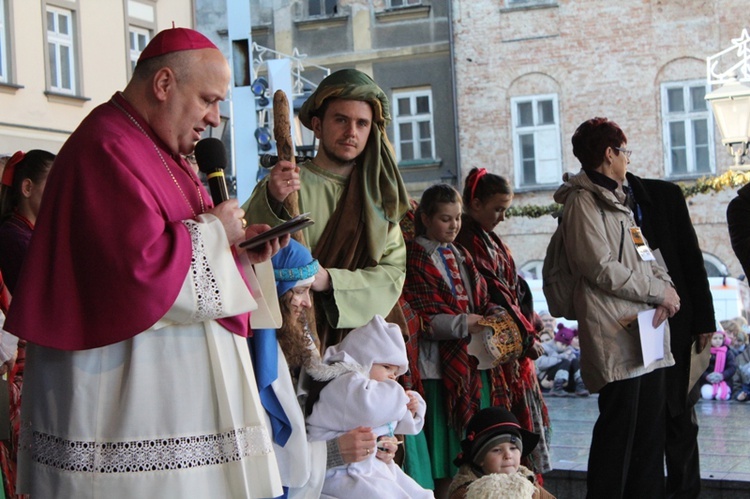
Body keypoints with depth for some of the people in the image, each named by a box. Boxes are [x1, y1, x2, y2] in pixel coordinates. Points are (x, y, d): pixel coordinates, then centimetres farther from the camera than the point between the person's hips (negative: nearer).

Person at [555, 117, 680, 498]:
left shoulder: (616, 201, 22)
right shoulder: (583, 201, -8)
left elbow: (643, 256, 21)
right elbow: (602, 268, -16)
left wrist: (665, 286, 0)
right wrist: (659, 292, -10)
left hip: (646, 331, 10)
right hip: (615, 333, -10)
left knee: (651, 428, 12)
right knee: (619, 429, -6)